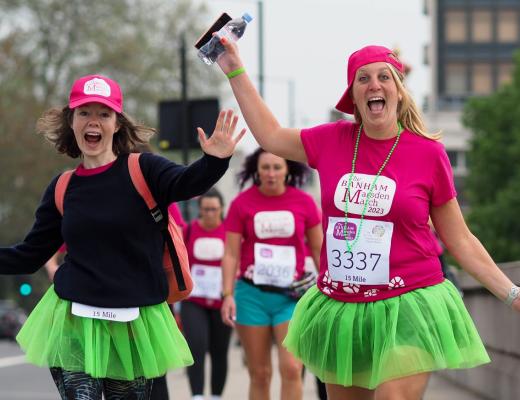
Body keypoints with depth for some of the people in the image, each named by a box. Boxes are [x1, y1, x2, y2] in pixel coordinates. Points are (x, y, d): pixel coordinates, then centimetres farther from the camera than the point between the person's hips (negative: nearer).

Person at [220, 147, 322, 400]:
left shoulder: (303, 202, 0)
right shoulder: (242, 203, -1)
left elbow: (318, 250, 8)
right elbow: (231, 253, 0)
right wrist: (228, 294, -7)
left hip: (292, 295, -1)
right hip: (252, 293, 1)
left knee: (291, 368, -14)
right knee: (259, 373, 5)